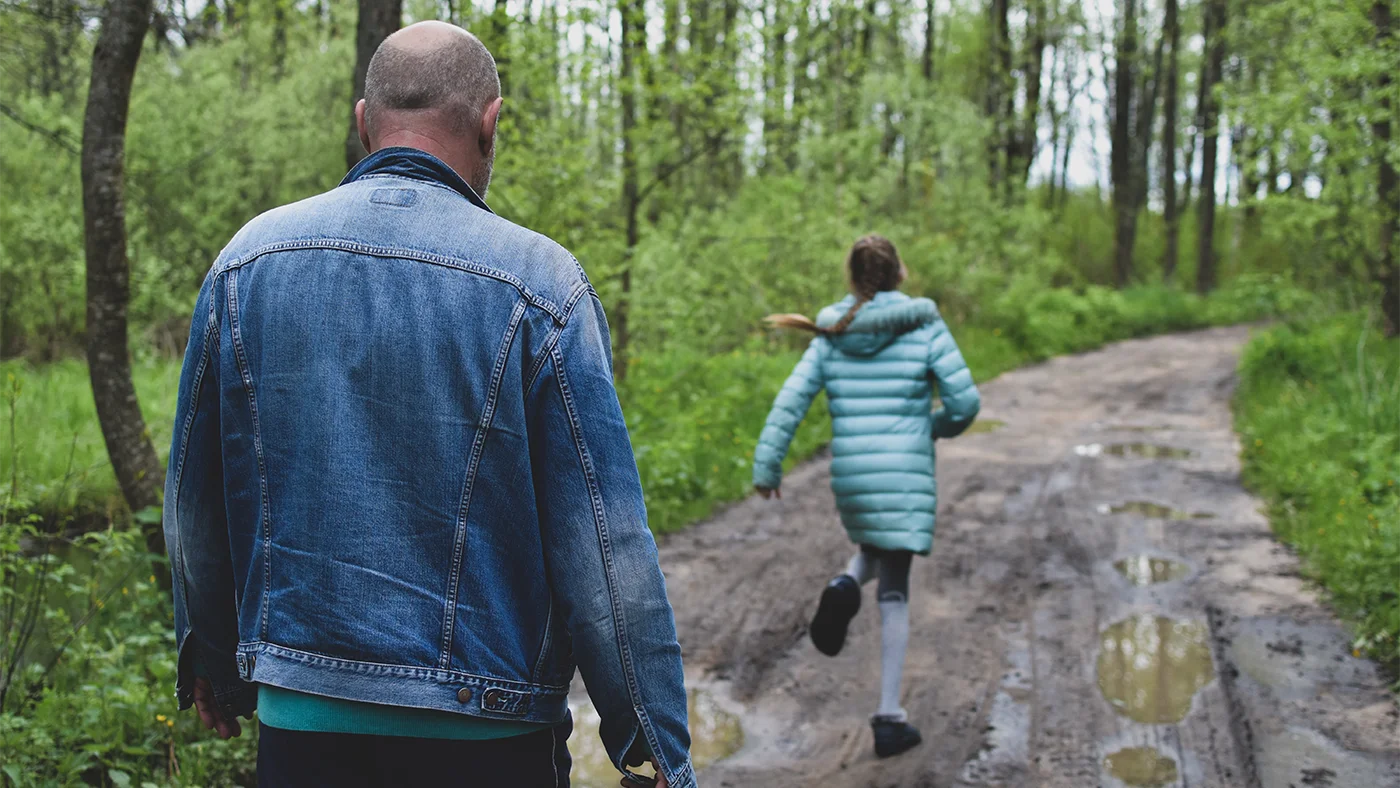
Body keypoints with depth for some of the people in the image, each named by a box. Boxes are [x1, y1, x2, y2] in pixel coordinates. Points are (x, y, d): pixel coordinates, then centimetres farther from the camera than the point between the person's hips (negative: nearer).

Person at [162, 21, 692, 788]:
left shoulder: (246, 259, -1)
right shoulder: (539, 283, -12)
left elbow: (193, 501, 8)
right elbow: (606, 547, -14)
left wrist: (211, 660, 24)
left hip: (298, 718, 3)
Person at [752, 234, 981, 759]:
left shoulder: (830, 337, 4)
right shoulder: (925, 327, -3)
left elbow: (790, 403, -3)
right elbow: (965, 400, -6)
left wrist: (766, 466, -1)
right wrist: (941, 426, 15)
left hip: (851, 476, 3)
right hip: (908, 476, -3)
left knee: (876, 550, 33)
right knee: (894, 591, 4)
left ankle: (845, 587, -2)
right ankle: (889, 719, 0)